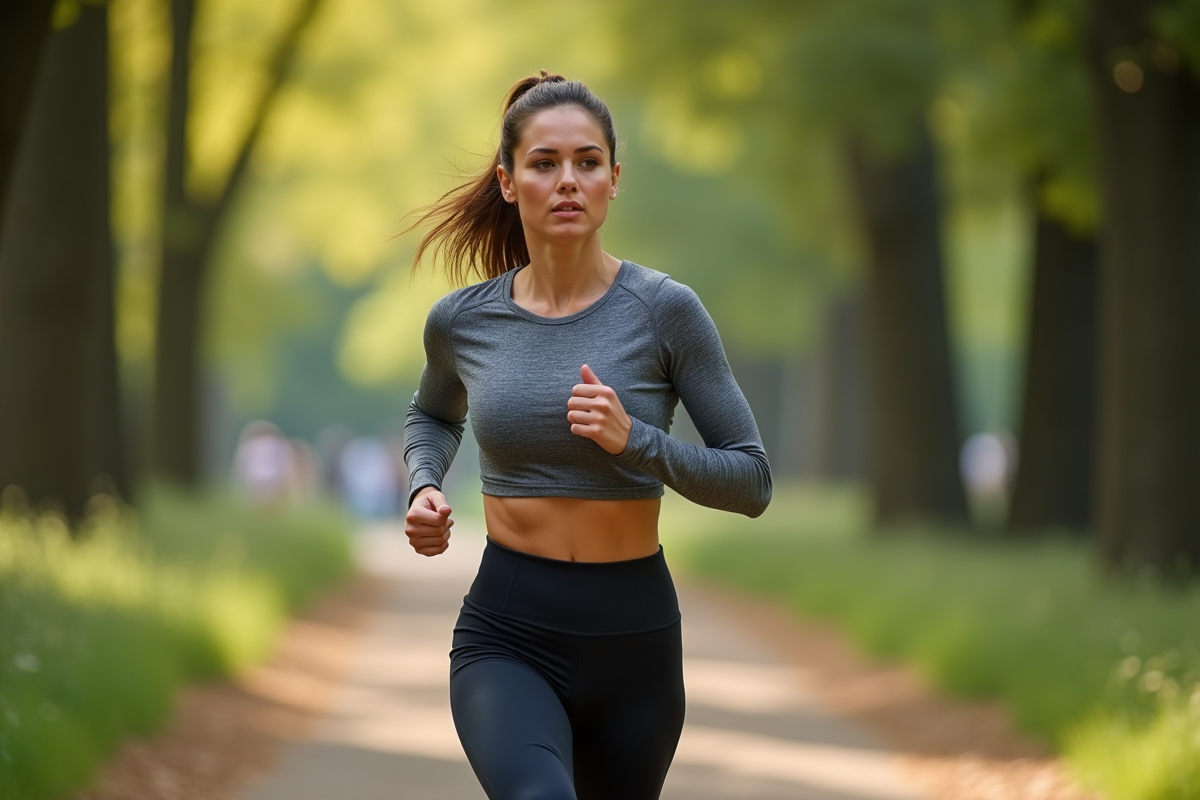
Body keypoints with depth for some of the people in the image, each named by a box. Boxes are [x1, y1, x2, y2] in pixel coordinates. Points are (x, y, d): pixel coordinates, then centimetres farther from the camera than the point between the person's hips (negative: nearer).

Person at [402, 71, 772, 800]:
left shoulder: (665, 311, -7)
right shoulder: (461, 321, 1)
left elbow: (753, 480, -5)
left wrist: (635, 440, -20)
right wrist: (424, 488, 3)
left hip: (635, 638, 1)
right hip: (507, 636, -1)